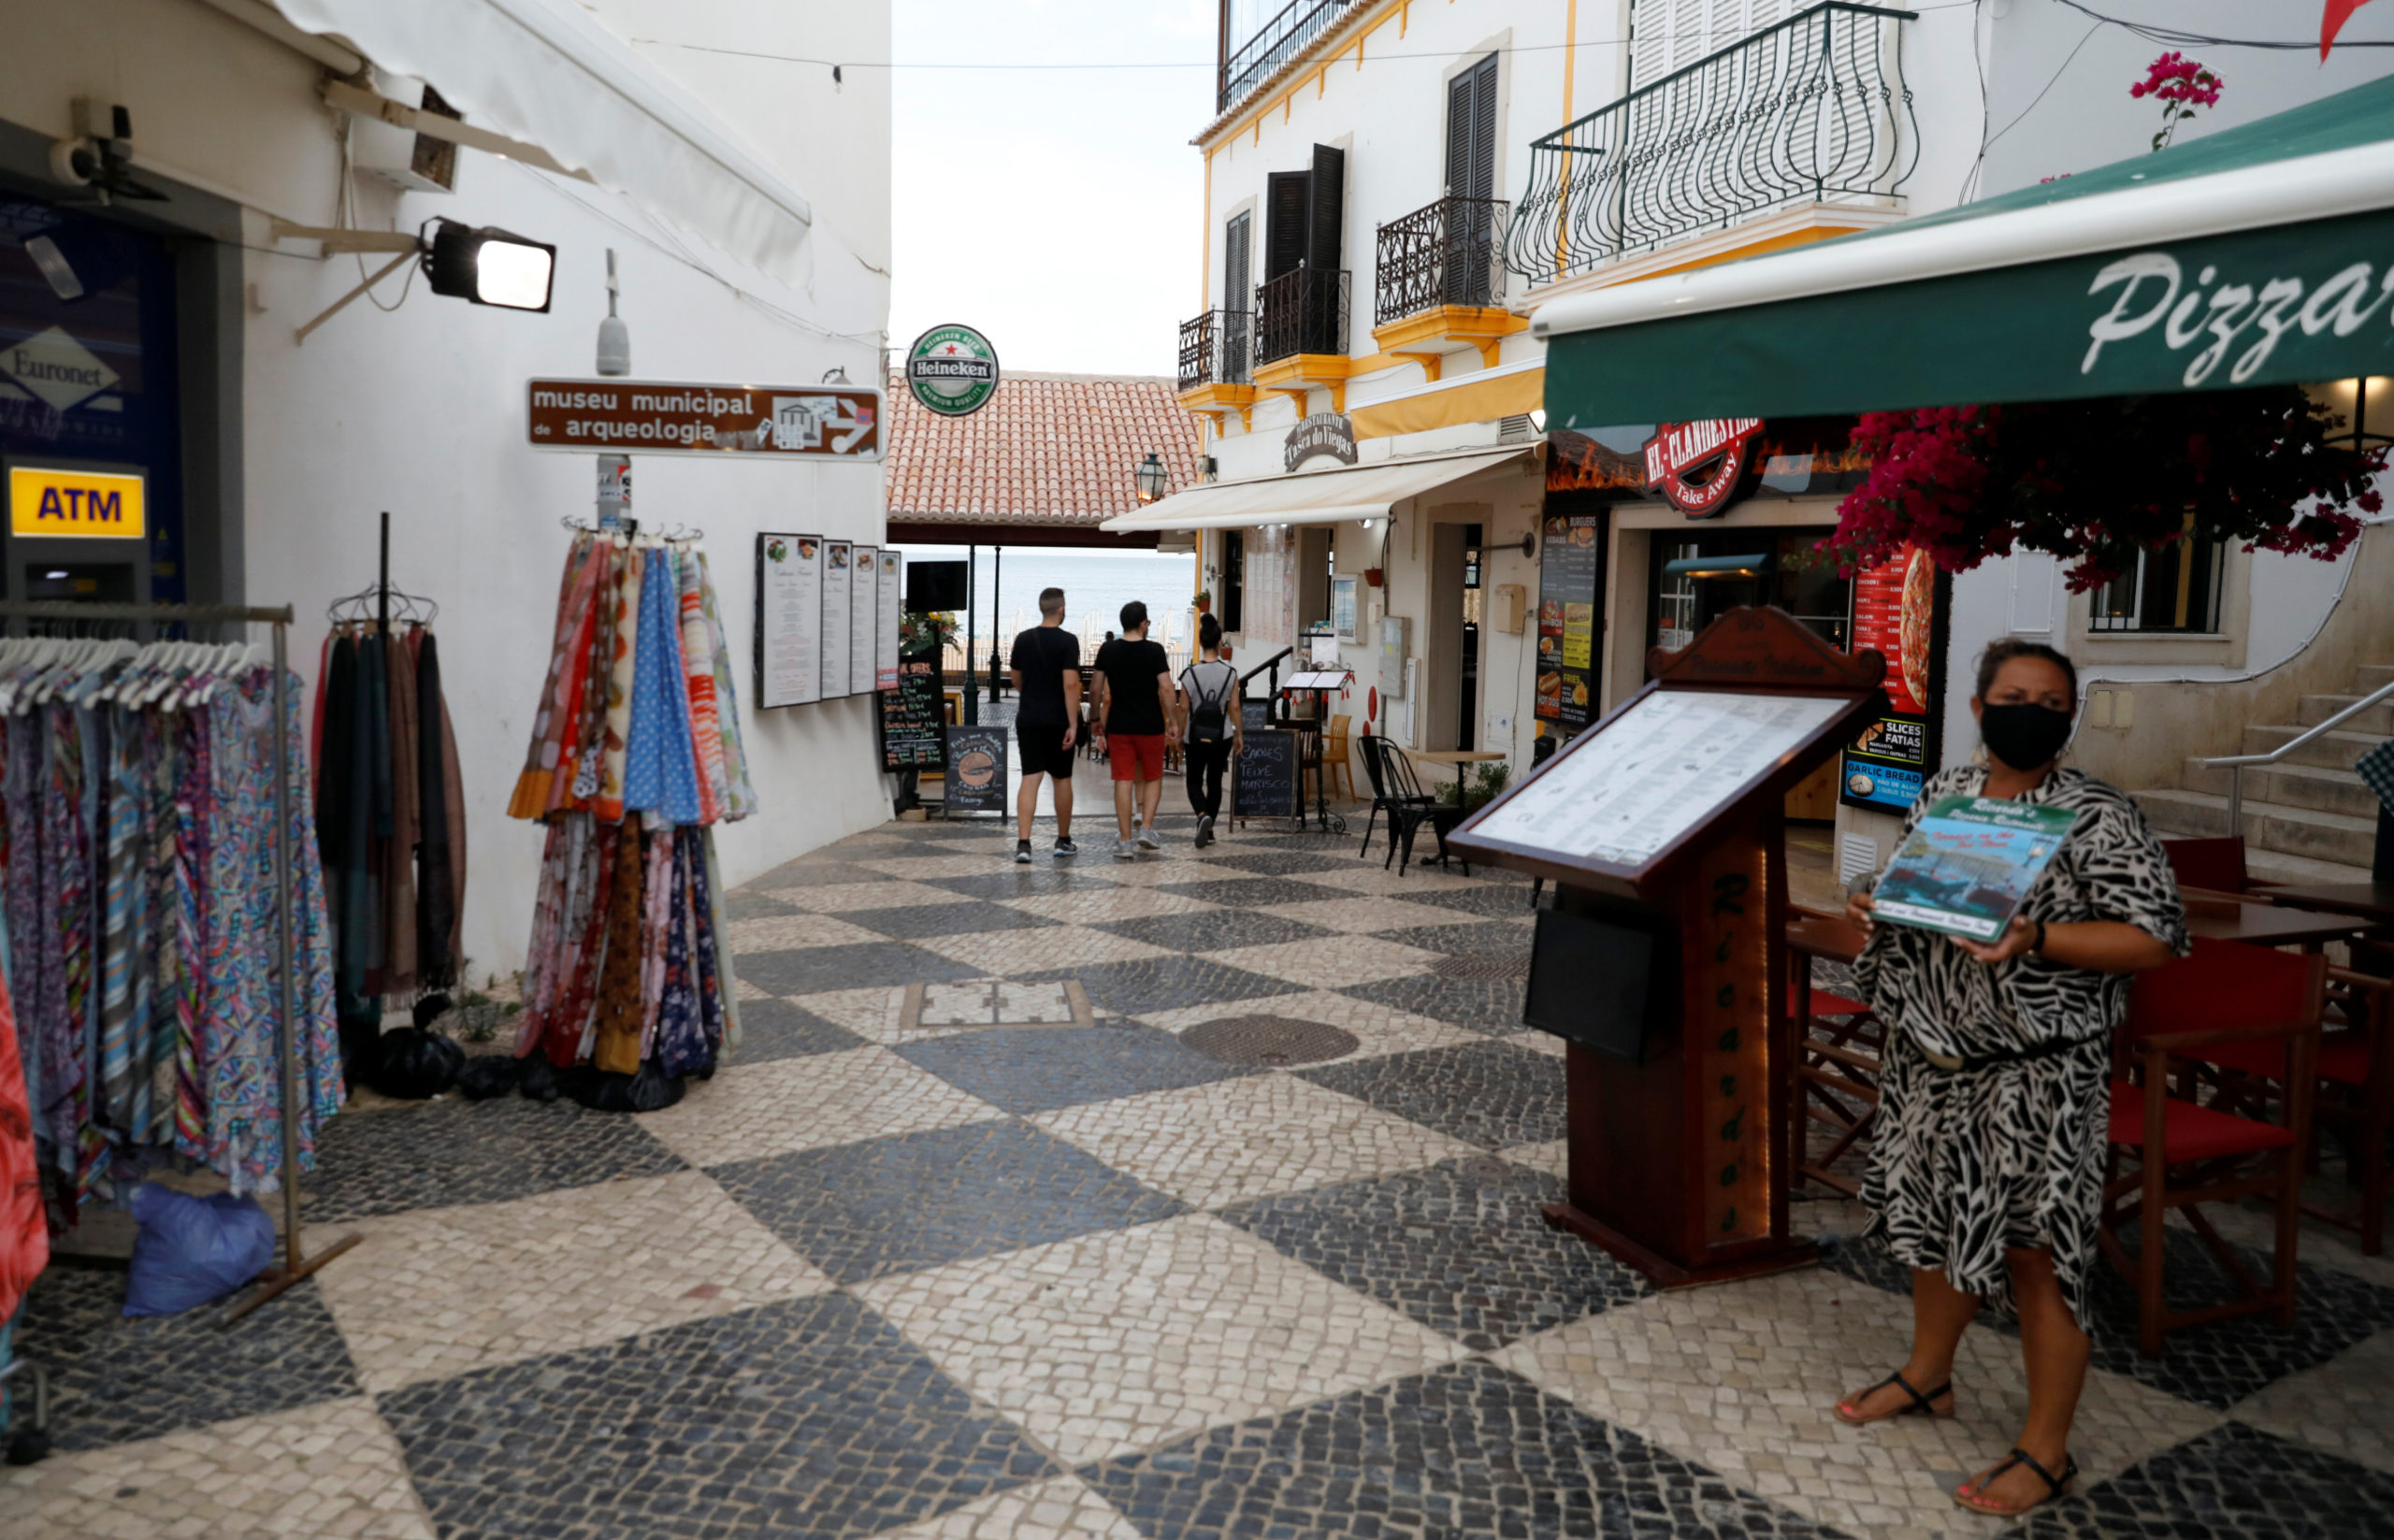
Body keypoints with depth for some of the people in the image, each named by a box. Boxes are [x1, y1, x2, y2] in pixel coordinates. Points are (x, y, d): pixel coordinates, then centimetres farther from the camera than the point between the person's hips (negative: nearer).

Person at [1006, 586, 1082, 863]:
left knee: (1030, 779, -1)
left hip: (1028, 719, 3)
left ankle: (1023, 843, -13)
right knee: (1062, 778, 12)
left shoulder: (1023, 639, 5)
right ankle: (1063, 841, 23)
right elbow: (1070, 684, -17)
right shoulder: (1067, 641, -10)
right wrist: (1073, 724, -15)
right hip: (1058, 721, -3)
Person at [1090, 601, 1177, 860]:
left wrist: (1099, 721, 20)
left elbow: (1099, 690, 9)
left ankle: (1125, 841, 3)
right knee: (1153, 778, 14)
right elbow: (1165, 689, -11)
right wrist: (1171, 719, -1)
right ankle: (1146, 827, 2)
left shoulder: (1107, 651, 2)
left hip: (1118, 725, 2)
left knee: (1123, 781, 3)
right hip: (1150, 725, -2)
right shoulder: (1154, 651, -7)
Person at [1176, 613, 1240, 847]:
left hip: (1196, 736, -1)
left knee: (1194, 780, 11)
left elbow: (1184, 708, -4)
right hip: (1222, 735, 1)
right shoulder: (1231, 674, -6)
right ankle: (1209, 829, 17)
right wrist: (1239, 734, 8)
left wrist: (1180, 734, 8)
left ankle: (1202, 815, -17)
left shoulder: (1189, 674, -7)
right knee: (1214, 781, 14)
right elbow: (1234, 707, -3)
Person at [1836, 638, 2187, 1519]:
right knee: (1932, 1213, 20)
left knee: (2035, 1250, -1)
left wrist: (2036, 940, -29)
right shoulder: (1941, 796, 7)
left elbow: (2156, 939, -16)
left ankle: (2046, 1448, 16)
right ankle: (1927, 1374, 42)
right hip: (1931, 1054, 7)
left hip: (2037, 1072, -6)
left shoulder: (2096, 818, -13)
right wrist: (1875, 909, -2)